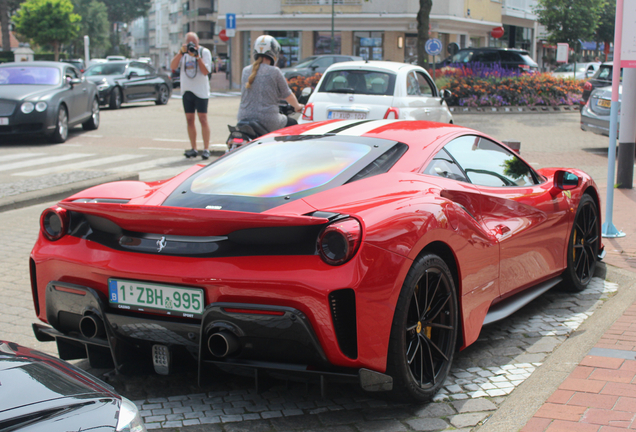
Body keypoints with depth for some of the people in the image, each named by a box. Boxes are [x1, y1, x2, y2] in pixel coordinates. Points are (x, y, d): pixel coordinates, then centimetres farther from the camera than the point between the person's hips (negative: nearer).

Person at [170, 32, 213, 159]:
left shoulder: (205, 52, -2)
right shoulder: (183, 53, 10)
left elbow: (206, 71, -12)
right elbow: (173, 66, -3)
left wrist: (197, 56, -17)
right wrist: (181, 52, -12)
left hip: (200, 90, -5)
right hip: (186, 90, 5)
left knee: (203, 119, -7)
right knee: (190, 120, 6)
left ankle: (206, 149, -6)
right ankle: (193, 149, 12)